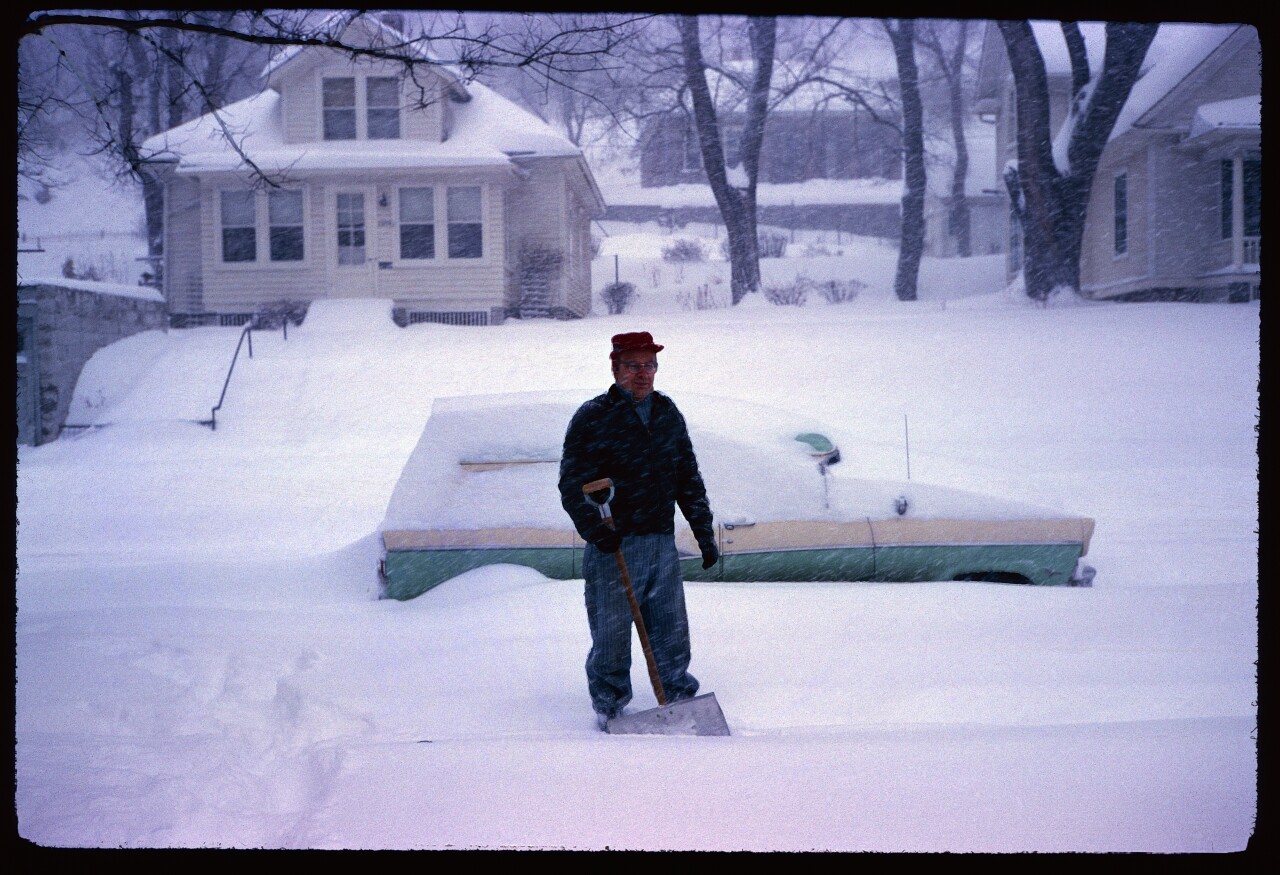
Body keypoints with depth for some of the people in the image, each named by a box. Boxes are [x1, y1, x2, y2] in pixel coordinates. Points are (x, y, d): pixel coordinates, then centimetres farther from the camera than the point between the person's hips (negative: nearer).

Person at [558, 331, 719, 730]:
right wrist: (596, 529, -22)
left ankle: (680, 698, 23)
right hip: (612, 547, -5)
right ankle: (609, 704, 16)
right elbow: (573, 485, -10)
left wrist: (704, 531, 15)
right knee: (611, 633, 0)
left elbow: (689, 478, 19)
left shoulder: (668, 414, 12)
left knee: (671, 630, 9)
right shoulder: (593, 418, -6)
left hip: (662, 544, 5)